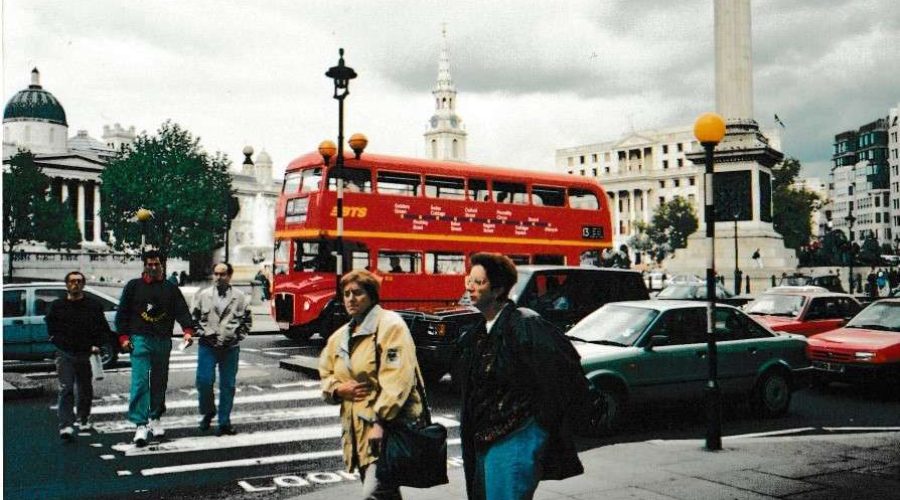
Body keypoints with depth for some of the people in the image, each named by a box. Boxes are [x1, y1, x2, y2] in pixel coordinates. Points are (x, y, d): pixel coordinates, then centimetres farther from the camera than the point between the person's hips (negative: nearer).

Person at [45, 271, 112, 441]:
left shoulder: (94, 305, 7)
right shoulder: (57, 306, 8)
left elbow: (104, 330, 9)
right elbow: (51, 328, 16)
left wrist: (97, 345, -5)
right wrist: (58, 340, 1)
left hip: (86, 354, 1)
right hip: (65, 354, -1)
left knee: (85, 390, 12)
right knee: (66, 389, -13)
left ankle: (84, 420, 32)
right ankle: (66, 425, -18)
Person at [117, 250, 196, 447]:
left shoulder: (170, 288, 11)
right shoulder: (134, 286, 6)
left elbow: (182, 311, 2)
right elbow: (122, 313, 6)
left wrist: (188, 330, -14)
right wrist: (124, 337, -3)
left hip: (163, 341, 3)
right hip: (140, 340, -3)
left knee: (159, 382, 11)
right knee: (140, 382, -12)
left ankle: (155, 418, 26)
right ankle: (141, 425, -14)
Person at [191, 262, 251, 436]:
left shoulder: (240, 297, 2)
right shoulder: (202, 295, 2)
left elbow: (246, 320, 7)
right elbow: (193, 317, 5)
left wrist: (237, 336, -5)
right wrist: (203, 333, -6)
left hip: (230, 348, 1)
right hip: (208, 346, 0)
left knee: (228, 386, 5)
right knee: (204, 381, -8)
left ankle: (224, 423, 14)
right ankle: (207, 412, 19)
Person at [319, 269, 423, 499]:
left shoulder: (390, 325, -8)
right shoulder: (340, 336, 15)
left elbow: (397, 378, -17)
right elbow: (326, 376, 21)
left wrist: (380, 421, -22)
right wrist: (339, 389, -2)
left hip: (389, 427, -8)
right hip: (357, 430, 8)